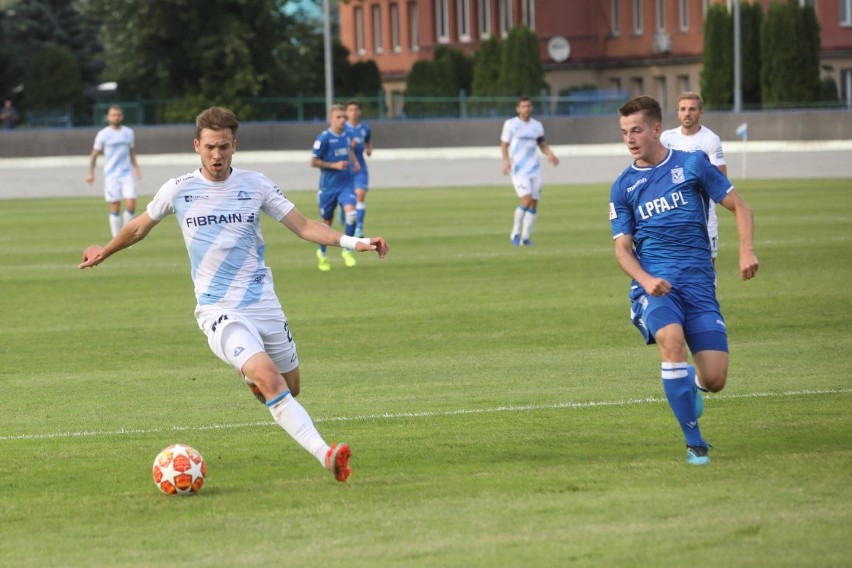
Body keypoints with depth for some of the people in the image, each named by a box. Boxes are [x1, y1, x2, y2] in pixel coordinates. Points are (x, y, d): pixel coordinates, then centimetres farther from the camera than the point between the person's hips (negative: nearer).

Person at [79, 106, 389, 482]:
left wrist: (351, 242, -9)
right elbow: (139, 227, 18)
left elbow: (303, 226, 4)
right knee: (270, 381, -25)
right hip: (219, 310, -3)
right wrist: (105, 252, 32)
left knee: (290, 388, 9)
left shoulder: (254, 184, 3)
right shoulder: (178, 190, 0)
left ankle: (253, 376, 46)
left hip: (263, 303, 3)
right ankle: (325, 455, -32)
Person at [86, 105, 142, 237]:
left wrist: (136, 167, 6)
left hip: (126, 173, 3)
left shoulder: (129, 132, 9)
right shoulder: (103, 134, 0)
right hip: (111, 175, -2)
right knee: (115, 208, -3)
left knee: (131, 205, -10)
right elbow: (94, 154, 4)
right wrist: (91, 173, -3)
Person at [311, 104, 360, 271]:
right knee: (327, 222, 9)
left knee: (351, 214, -20)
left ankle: (347, 250, -4)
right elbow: (313, 162, -11)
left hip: (346, 184, 3)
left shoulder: (346, 135, 5)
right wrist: (335, 165, -19)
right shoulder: (323, 138, -13)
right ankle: (322, 254, 34)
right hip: (328, 186, -3)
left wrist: (354, 162, 8)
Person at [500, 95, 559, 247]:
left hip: (535, 169, 5)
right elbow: (504, 145, 0)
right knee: (526, 200, -18)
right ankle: (515, 233, 0)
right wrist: (506, 160, -17)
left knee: (534, 203, 0)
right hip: (519, 170, -5)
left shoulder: (537, 125, 12)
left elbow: (542, 144, 20)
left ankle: (525, 237, 8)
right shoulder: (510, 124, 0)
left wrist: (550, 155, 0)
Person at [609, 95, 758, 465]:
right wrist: (645, 279, -14)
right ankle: (695, 444, -22)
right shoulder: (623, 186, 8)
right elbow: (622, 248, 7)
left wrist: (746, 252, -9)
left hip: (699, 283, 0)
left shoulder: (692, 164, 3)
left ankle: (691, 382, 32)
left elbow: (738, 206, 8)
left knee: (715, 380, -10)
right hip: (653, 285, 0)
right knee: (672, 339, -32)